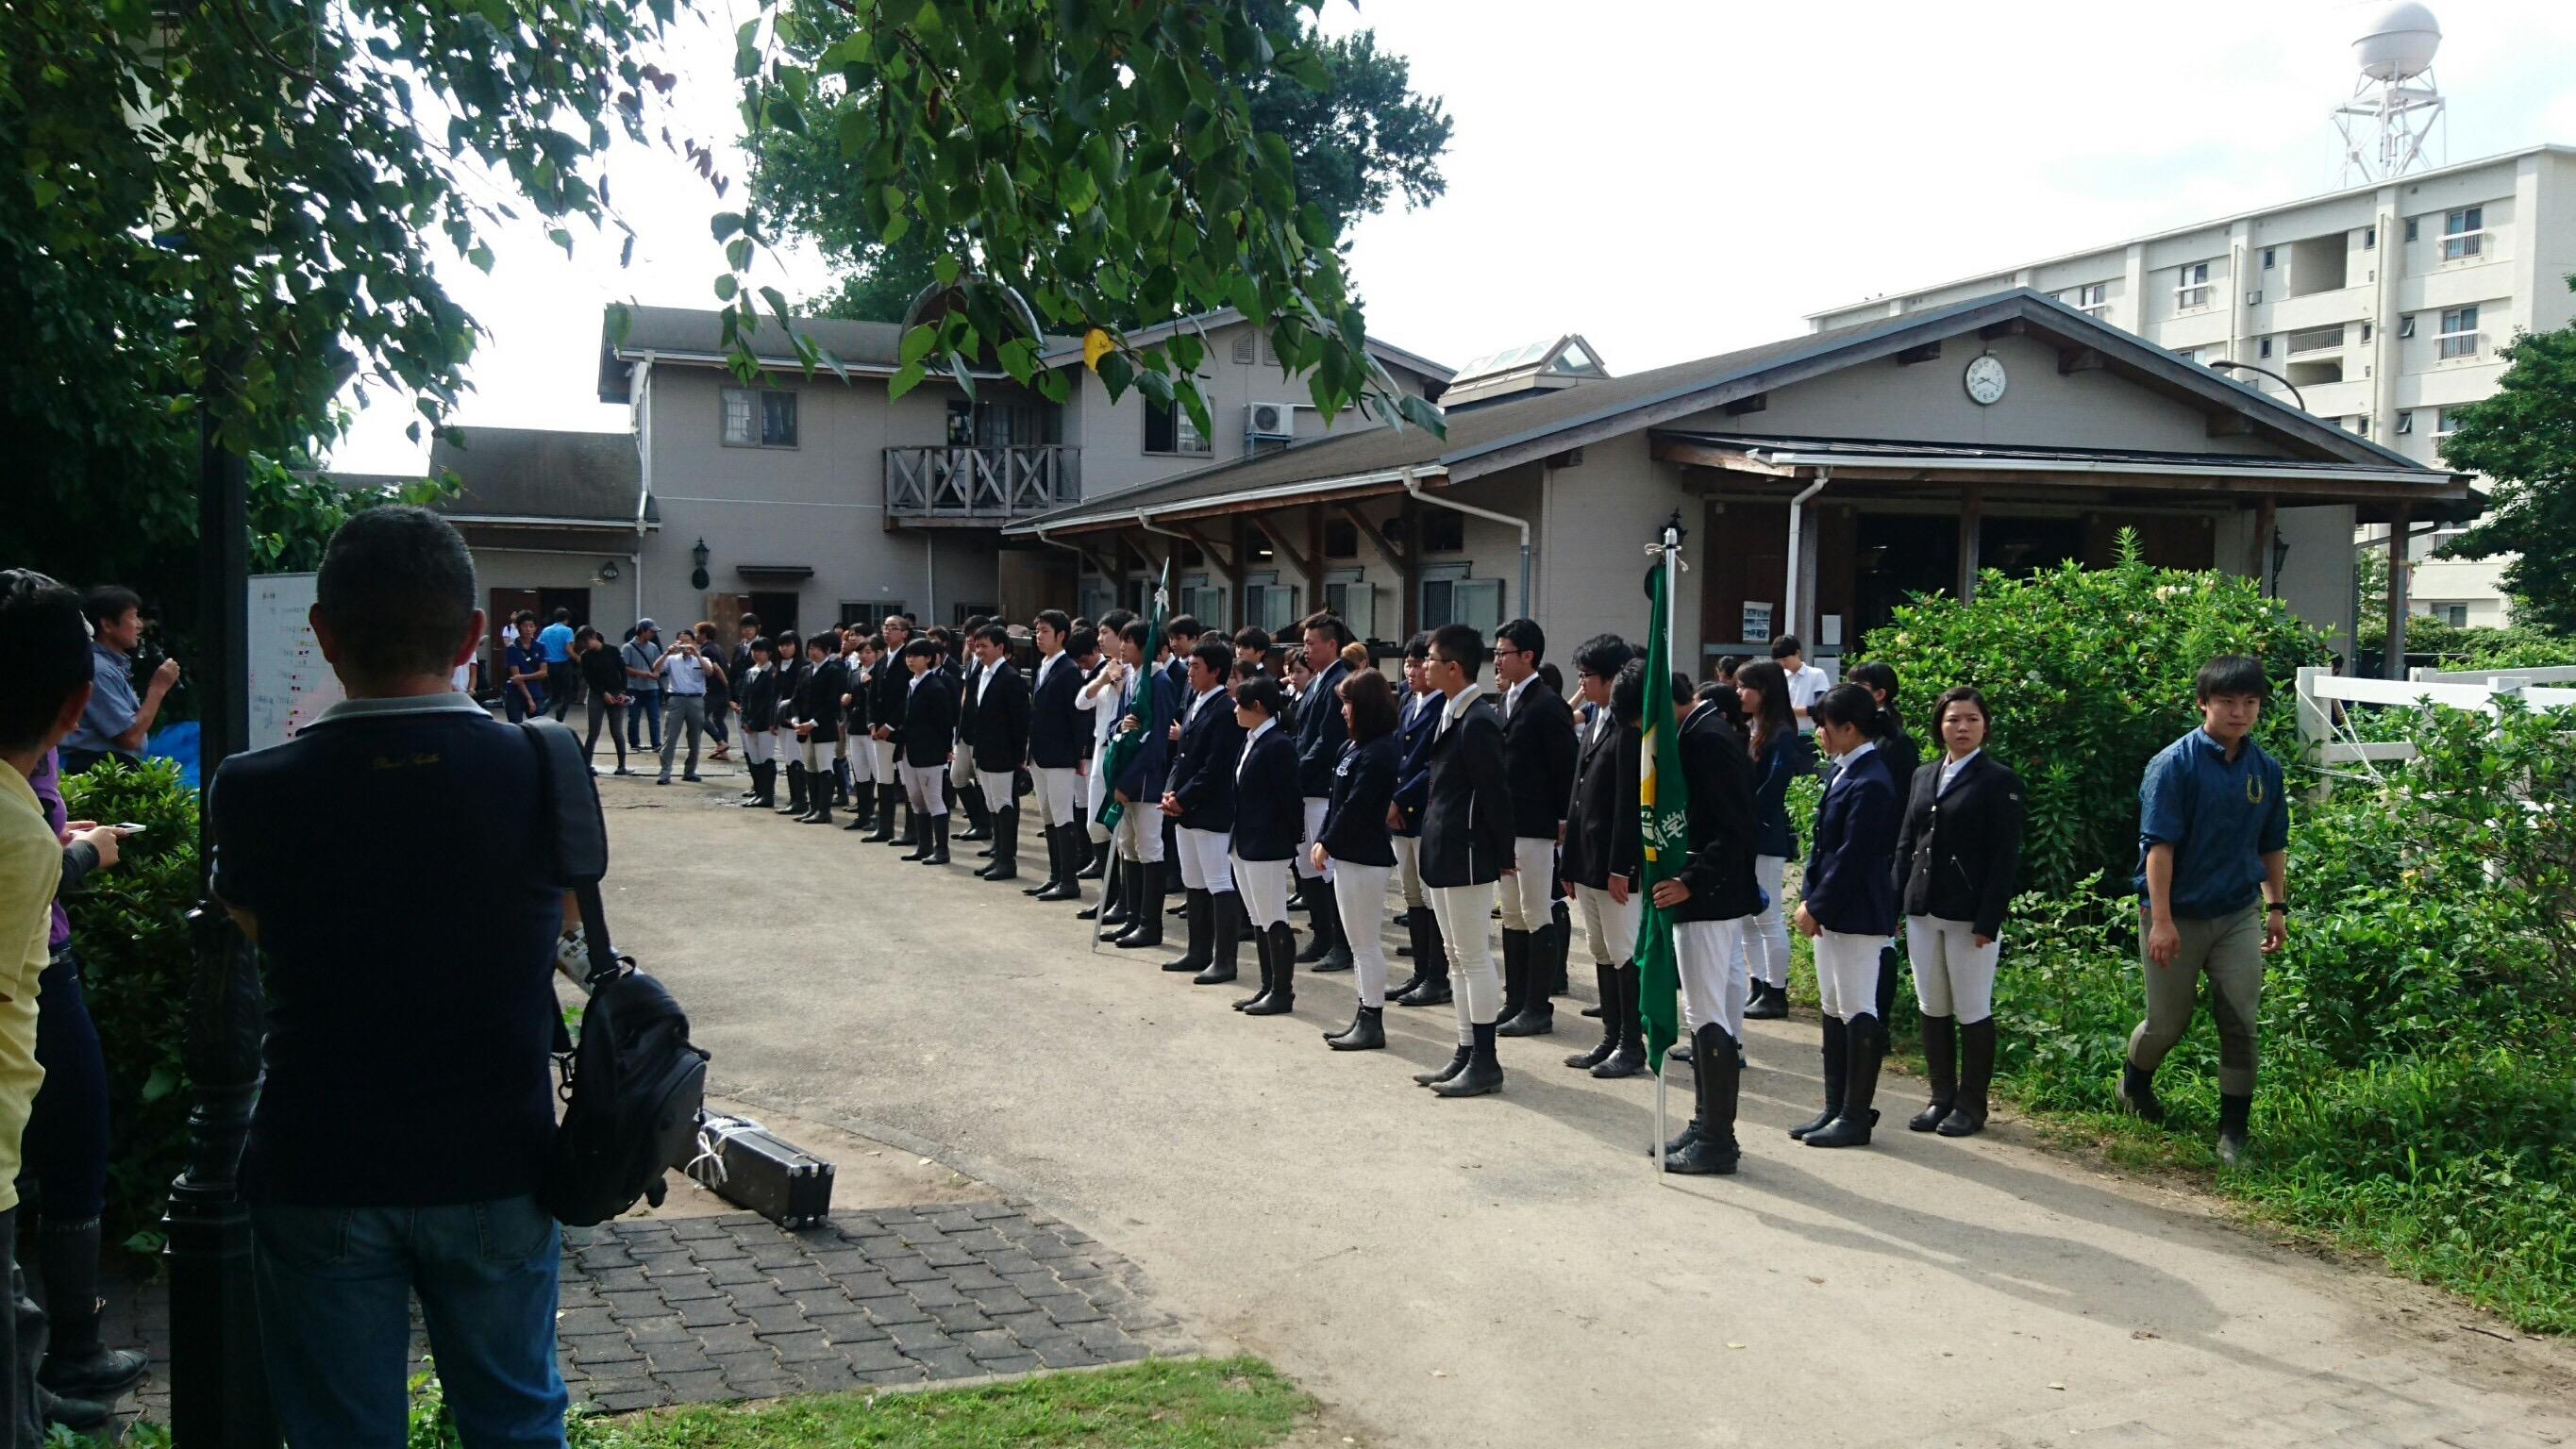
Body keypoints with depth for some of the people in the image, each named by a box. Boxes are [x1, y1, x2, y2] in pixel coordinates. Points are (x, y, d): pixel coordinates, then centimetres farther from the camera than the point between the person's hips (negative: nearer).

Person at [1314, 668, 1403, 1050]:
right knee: (1359, 943, 15)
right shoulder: (1354, 747, 11)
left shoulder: (1378, 752, -17)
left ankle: (1373, 1024, 4)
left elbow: (1355, 806, -19)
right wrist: (1323, 839, 5)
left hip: (1365, 856, -10)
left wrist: (1328, 843, -12)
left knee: (1367, 944, -3)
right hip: (1349, 853, 10)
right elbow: (1337, 799, 12)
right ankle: (1365, 1018, 23)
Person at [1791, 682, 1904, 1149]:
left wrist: (1817, 907, -15)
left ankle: (1856, 1116, 8)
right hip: (1830, 912, 10)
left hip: (1858, 915, -10)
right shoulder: (1843, 771, 11)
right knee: (1834, 1010, 15)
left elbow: (1852, 857, -21)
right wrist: (1810, 900, 9)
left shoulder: (1870, 784, -19)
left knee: (1859, 1013, -1)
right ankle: (1836, 1109, 24)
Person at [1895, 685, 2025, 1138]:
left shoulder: (1999, 781, -5)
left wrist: (1988, 921, -15)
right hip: (1923, 912, 6)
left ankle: (1971, 1105, 13)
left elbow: (2005, 857, -9)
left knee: (1972, 1013, 2)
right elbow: (1906, 844, 15)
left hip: (1970, 916, -6)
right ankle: (1941, 1097, 22)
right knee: (1932, 1010, 11)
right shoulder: (1924, 777, 13)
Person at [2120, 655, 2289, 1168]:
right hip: (2178, 916, -4)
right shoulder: (2174, 765, -14)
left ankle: (2233, 1133, 11)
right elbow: (2159, 845, -16)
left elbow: (2272, 845, 15)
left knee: (2241, 1025, 1)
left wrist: (2277, 906, 11)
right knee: (2168, 1022, 8)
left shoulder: (2265, 769, 4)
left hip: (2239, 915, 4)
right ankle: (2135, 1080, 39)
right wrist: (2161, 919, -19)